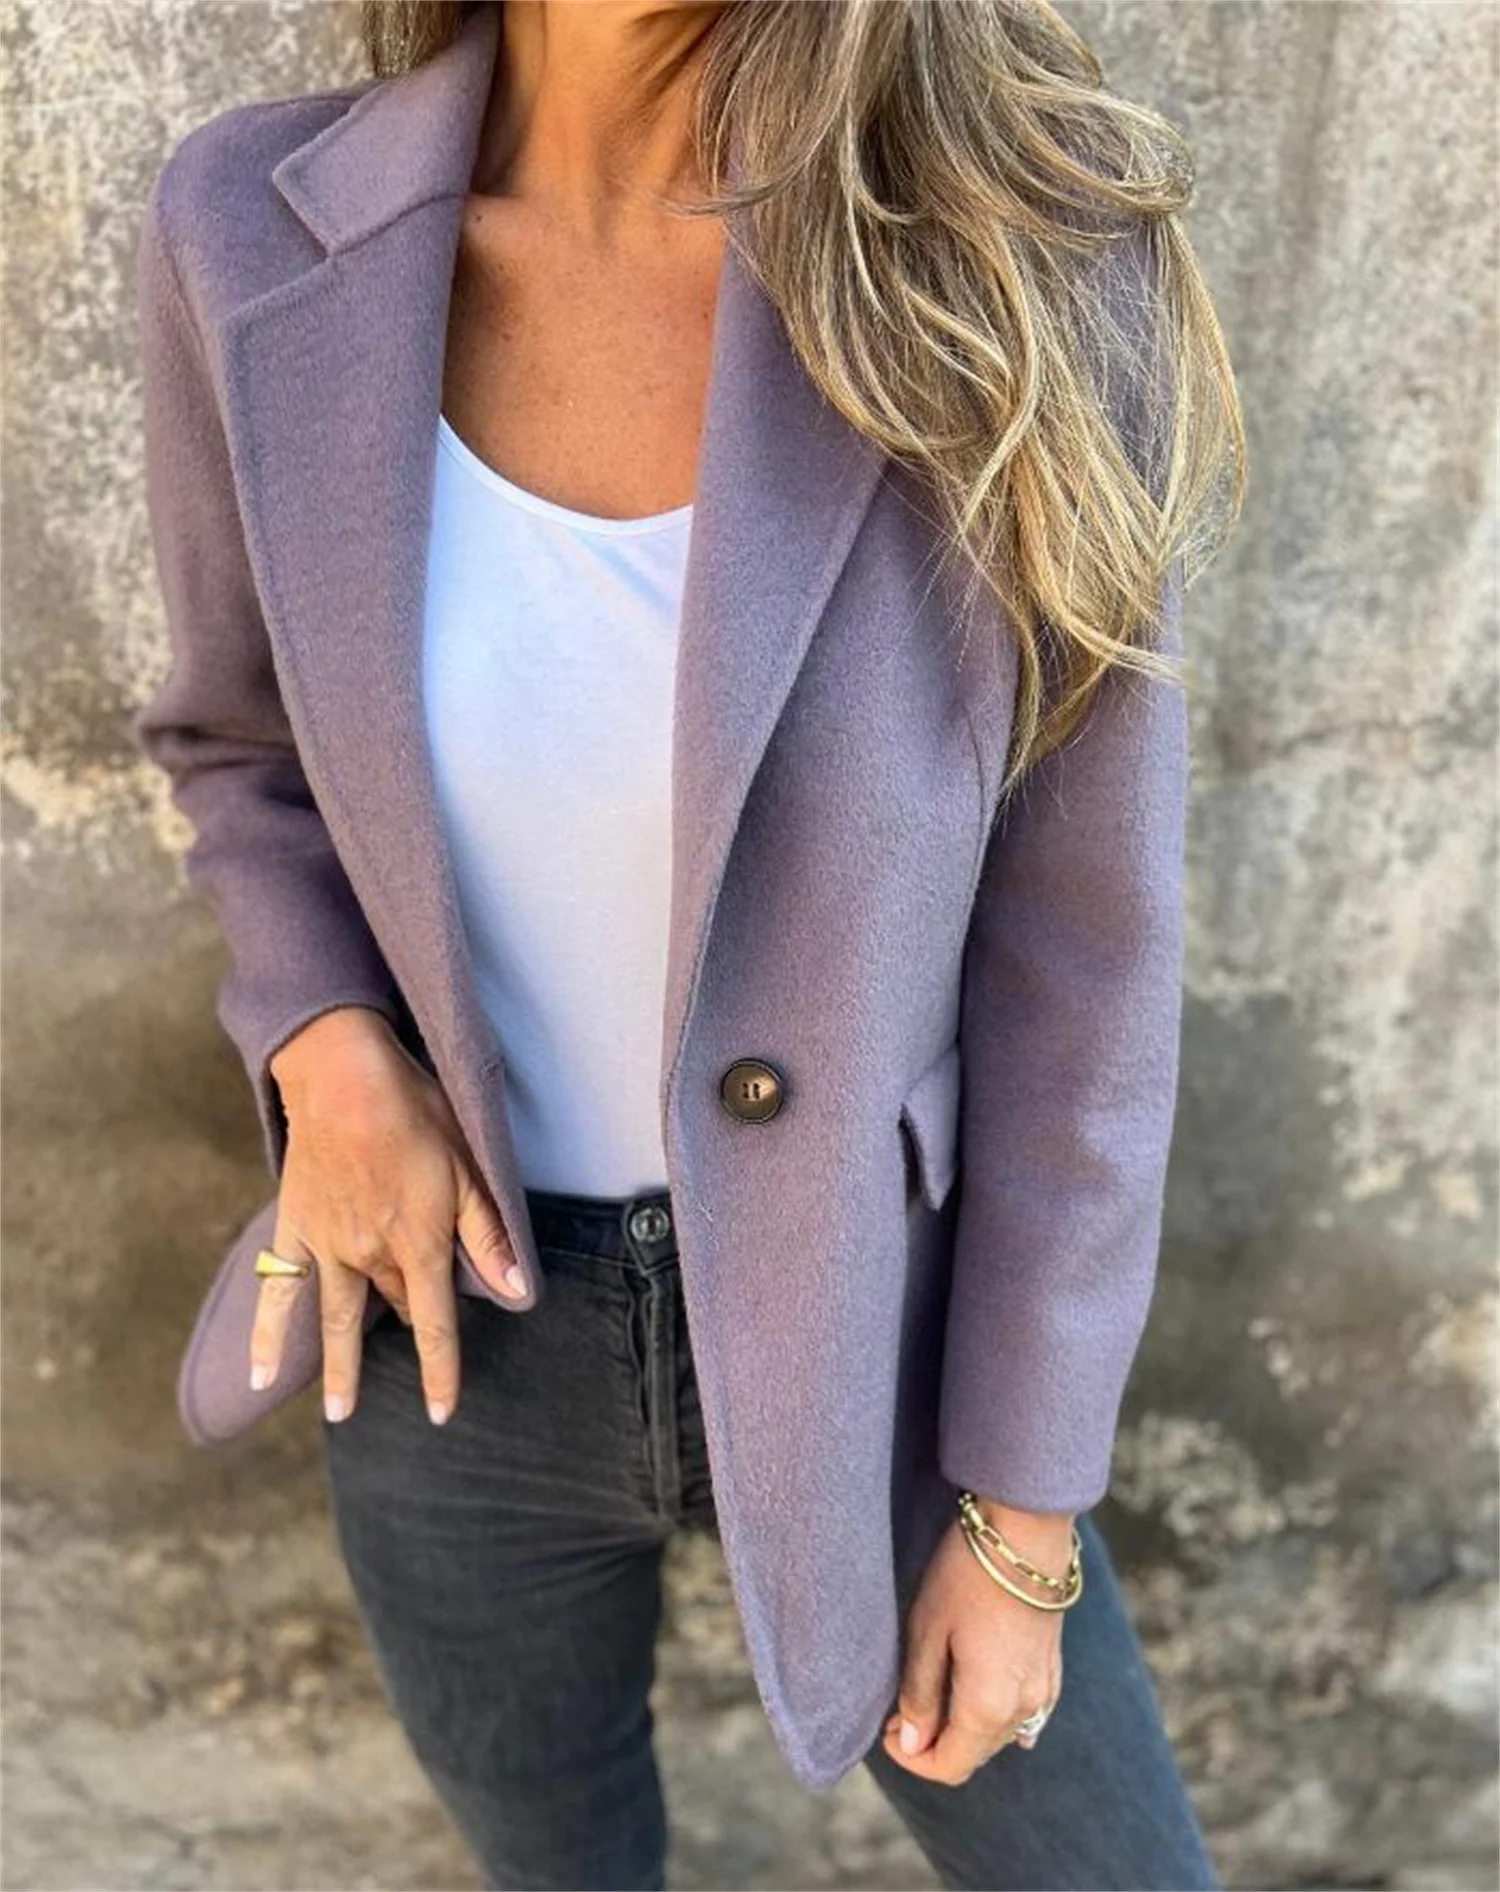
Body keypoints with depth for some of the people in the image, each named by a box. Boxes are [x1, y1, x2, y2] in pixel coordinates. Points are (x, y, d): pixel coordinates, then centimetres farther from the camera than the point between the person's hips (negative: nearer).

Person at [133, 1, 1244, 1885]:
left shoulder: (1027, 264, -20)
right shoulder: (262, 233, -12)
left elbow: (1080, 962, -13)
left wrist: (1026, 1521, -6)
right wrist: (326, 1050, -16)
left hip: (860, 1330, -1)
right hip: (466, 1320, 2)